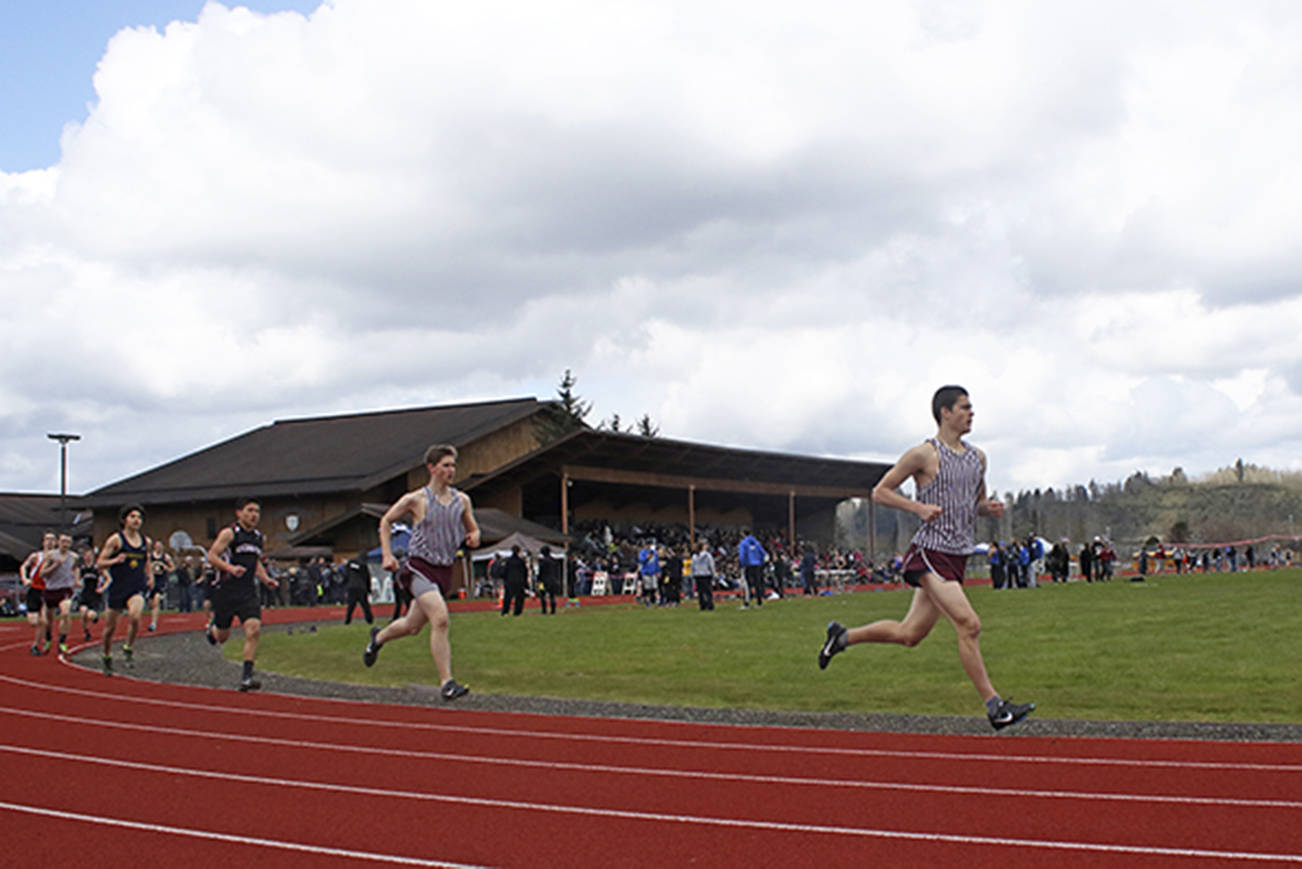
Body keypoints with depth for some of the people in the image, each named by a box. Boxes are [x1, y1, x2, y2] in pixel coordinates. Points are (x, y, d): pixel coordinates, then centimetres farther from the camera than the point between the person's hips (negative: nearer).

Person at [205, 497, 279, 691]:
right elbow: (211, 556, -12)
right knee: (222, 636, 8)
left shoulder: (257, 536, 14)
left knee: (254, 630, -16)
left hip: (248, 592, 4)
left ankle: (246, 676, -12)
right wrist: (230, 568, -27)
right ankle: (210, 629, 47)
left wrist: (265, 578, 12)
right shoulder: (229, 533, -7)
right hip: (226, 591, -4)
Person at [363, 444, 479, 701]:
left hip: (444, 570, 6)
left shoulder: (462, 500, 7)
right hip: (421, 567, -6)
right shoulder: (416, 499, -6)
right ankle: (446, 682, -20)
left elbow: (473, 529, 19)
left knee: (413, 626, 16)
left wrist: (474, 537, -5)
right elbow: (386, 521, 6)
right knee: (440, 619, -23)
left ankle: (379, 637, 48)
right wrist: (387, 554, -4)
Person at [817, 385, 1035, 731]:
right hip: (931, 554, -8)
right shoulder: (924, 454, -7)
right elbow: (880, 492, -2)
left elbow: (978, 502, 27)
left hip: (958, 556, 8)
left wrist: (990, 508, 3)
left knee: (909, 634, 11)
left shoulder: (977, 457, 14)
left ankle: (842, 637, 30)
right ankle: (995, 707, -10)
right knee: (969, 624, -16)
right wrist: (919, 507, -16)